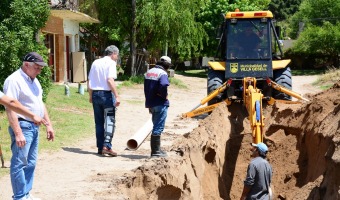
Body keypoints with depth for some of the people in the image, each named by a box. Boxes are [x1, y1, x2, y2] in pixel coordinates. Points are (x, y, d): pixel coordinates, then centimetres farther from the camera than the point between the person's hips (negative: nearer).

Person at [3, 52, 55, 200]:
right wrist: (18, 133, -25)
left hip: (34, 127, 9)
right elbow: (10, 108, -20)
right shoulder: (14, 80, -14)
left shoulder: (34, 80, 16)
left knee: (30, 164, 12)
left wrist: (48, 124, 20)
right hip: (22, 126, -9)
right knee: (19, 163, -6)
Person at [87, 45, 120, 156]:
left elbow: (89, 81, 14)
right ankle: (107, 146, -15)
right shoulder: (111, 63, -6)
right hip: (106, 94, -6)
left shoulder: (95, 62, 14)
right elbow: (110, 80, -18)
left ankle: (100, 148, 13)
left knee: (99, 122, 11)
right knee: (109, 121, -3)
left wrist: (91, 96, 21)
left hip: (95, 94, 6)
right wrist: (117, 96, -19)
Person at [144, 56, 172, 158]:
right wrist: (164, 96, -15)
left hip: (150, 103, 8)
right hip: (160, 104, -8)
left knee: (156, 126, 18)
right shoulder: (162, 73, -14)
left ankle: (156, 149, 25)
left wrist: (149, 102, 18)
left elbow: (146, 88, 16)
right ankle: (155, 151, -1)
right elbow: (163, 85, -33)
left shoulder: (148, 72, 12)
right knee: (158, 128, -3)